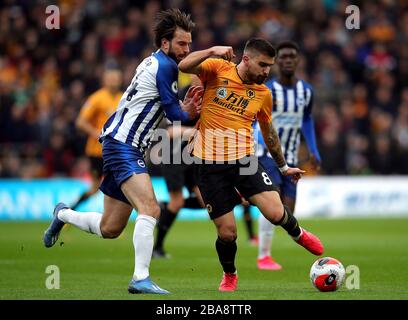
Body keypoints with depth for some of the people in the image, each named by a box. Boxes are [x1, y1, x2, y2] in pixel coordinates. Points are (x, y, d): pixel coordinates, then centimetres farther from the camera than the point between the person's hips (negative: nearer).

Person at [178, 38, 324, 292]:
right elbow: (184, 66, -18)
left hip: (244, 160, 2)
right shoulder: (218, 70, -3)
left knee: (276, 213, -17)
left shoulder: (263, 93, 7)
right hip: (210, 164, -2)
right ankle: (229, 275, 29)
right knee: (227, 233, -2)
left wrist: (284, 166, 28)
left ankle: (297, 233, 20)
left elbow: (269, 131, 21)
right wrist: (212, 51, -31)